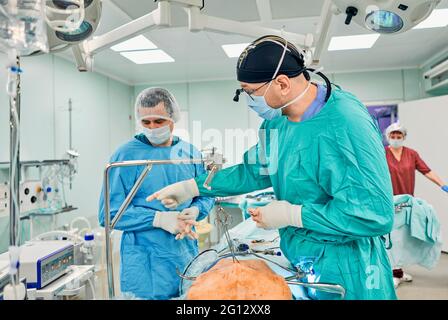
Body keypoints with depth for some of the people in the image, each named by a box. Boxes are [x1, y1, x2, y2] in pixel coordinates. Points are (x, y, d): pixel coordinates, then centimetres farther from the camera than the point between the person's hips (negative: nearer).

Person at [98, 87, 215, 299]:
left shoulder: (190, 153, 5)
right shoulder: (126, 156, -8)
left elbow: (205, 196, 12)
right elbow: (110, 214, -11)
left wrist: (194, 211, -11)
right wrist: (159, 219, -19)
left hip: (187, 256, 4)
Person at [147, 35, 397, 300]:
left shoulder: (345, 125, -27)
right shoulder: (276, 121, 0)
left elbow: (376, 215, -30)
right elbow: (255, 171, 12)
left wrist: (290, 214, -23)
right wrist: (191, 187, 8)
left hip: (344, 270, -7)